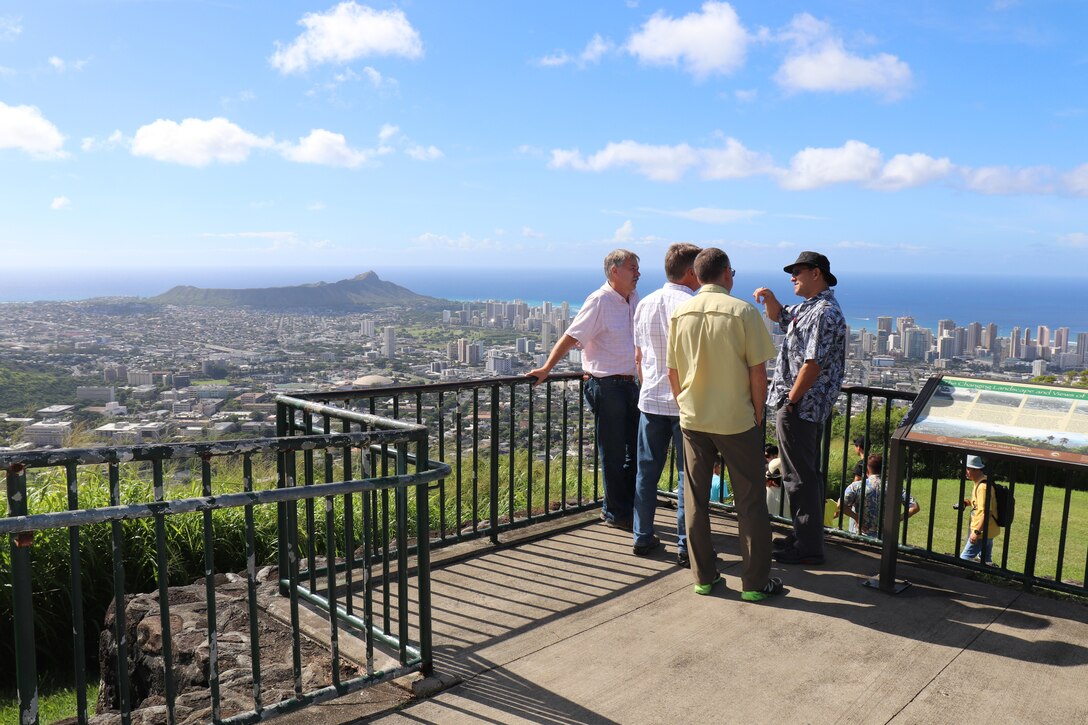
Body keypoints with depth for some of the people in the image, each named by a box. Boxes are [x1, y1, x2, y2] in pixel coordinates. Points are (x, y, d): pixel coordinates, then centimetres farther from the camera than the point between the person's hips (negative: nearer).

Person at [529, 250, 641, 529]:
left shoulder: (633, 299, 10)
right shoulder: (599, 301, -14)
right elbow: (570, 337, -15)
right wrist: (546, 368, -17)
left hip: (630, 383, 8)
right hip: (607, 386, -8)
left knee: (636, 451, 15)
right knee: (613, 454, 3)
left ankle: (629, 508, 29)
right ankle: (615, 513, 17)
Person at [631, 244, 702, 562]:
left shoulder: (645, 304, 7)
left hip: (650, 400, 5)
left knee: (647, 470, 12)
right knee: (687, 475, 3)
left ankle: (642, 537, 20)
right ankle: (686, 546, 8)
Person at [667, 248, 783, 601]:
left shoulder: (680, 313, 1)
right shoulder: (743, 311, -11)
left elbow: (673, 372, 6)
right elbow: (757, 372, -10)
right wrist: (757, 414, 2)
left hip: (692, 420, 4)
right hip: (736, 420, -3)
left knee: (695, 500, 12)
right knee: (749, 502, 8)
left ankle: (704, 576, 20)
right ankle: (755, 582, 15)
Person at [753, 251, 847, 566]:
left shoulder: (825, 313, -19)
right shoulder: (807, 306, 13)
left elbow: (813, 365, -24)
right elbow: (781, 317, 31)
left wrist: (790, 402, -19)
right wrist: (769, 298, 10)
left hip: (799, 408, -11)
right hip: (805, 407, 11)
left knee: (799, 477, -3)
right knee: (806, 473, 18)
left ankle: (808, 548, 6)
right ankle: (805, 534, 31)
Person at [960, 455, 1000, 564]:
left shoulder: (983, 486, -22)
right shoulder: (979, 482, 10)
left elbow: (985, 511, -26)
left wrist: (976, 531, -26)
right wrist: (969, 502, 8)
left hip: (982, 532, -10)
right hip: (988, 531, 10)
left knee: (964, 558, -8)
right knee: (986, 560, 16)